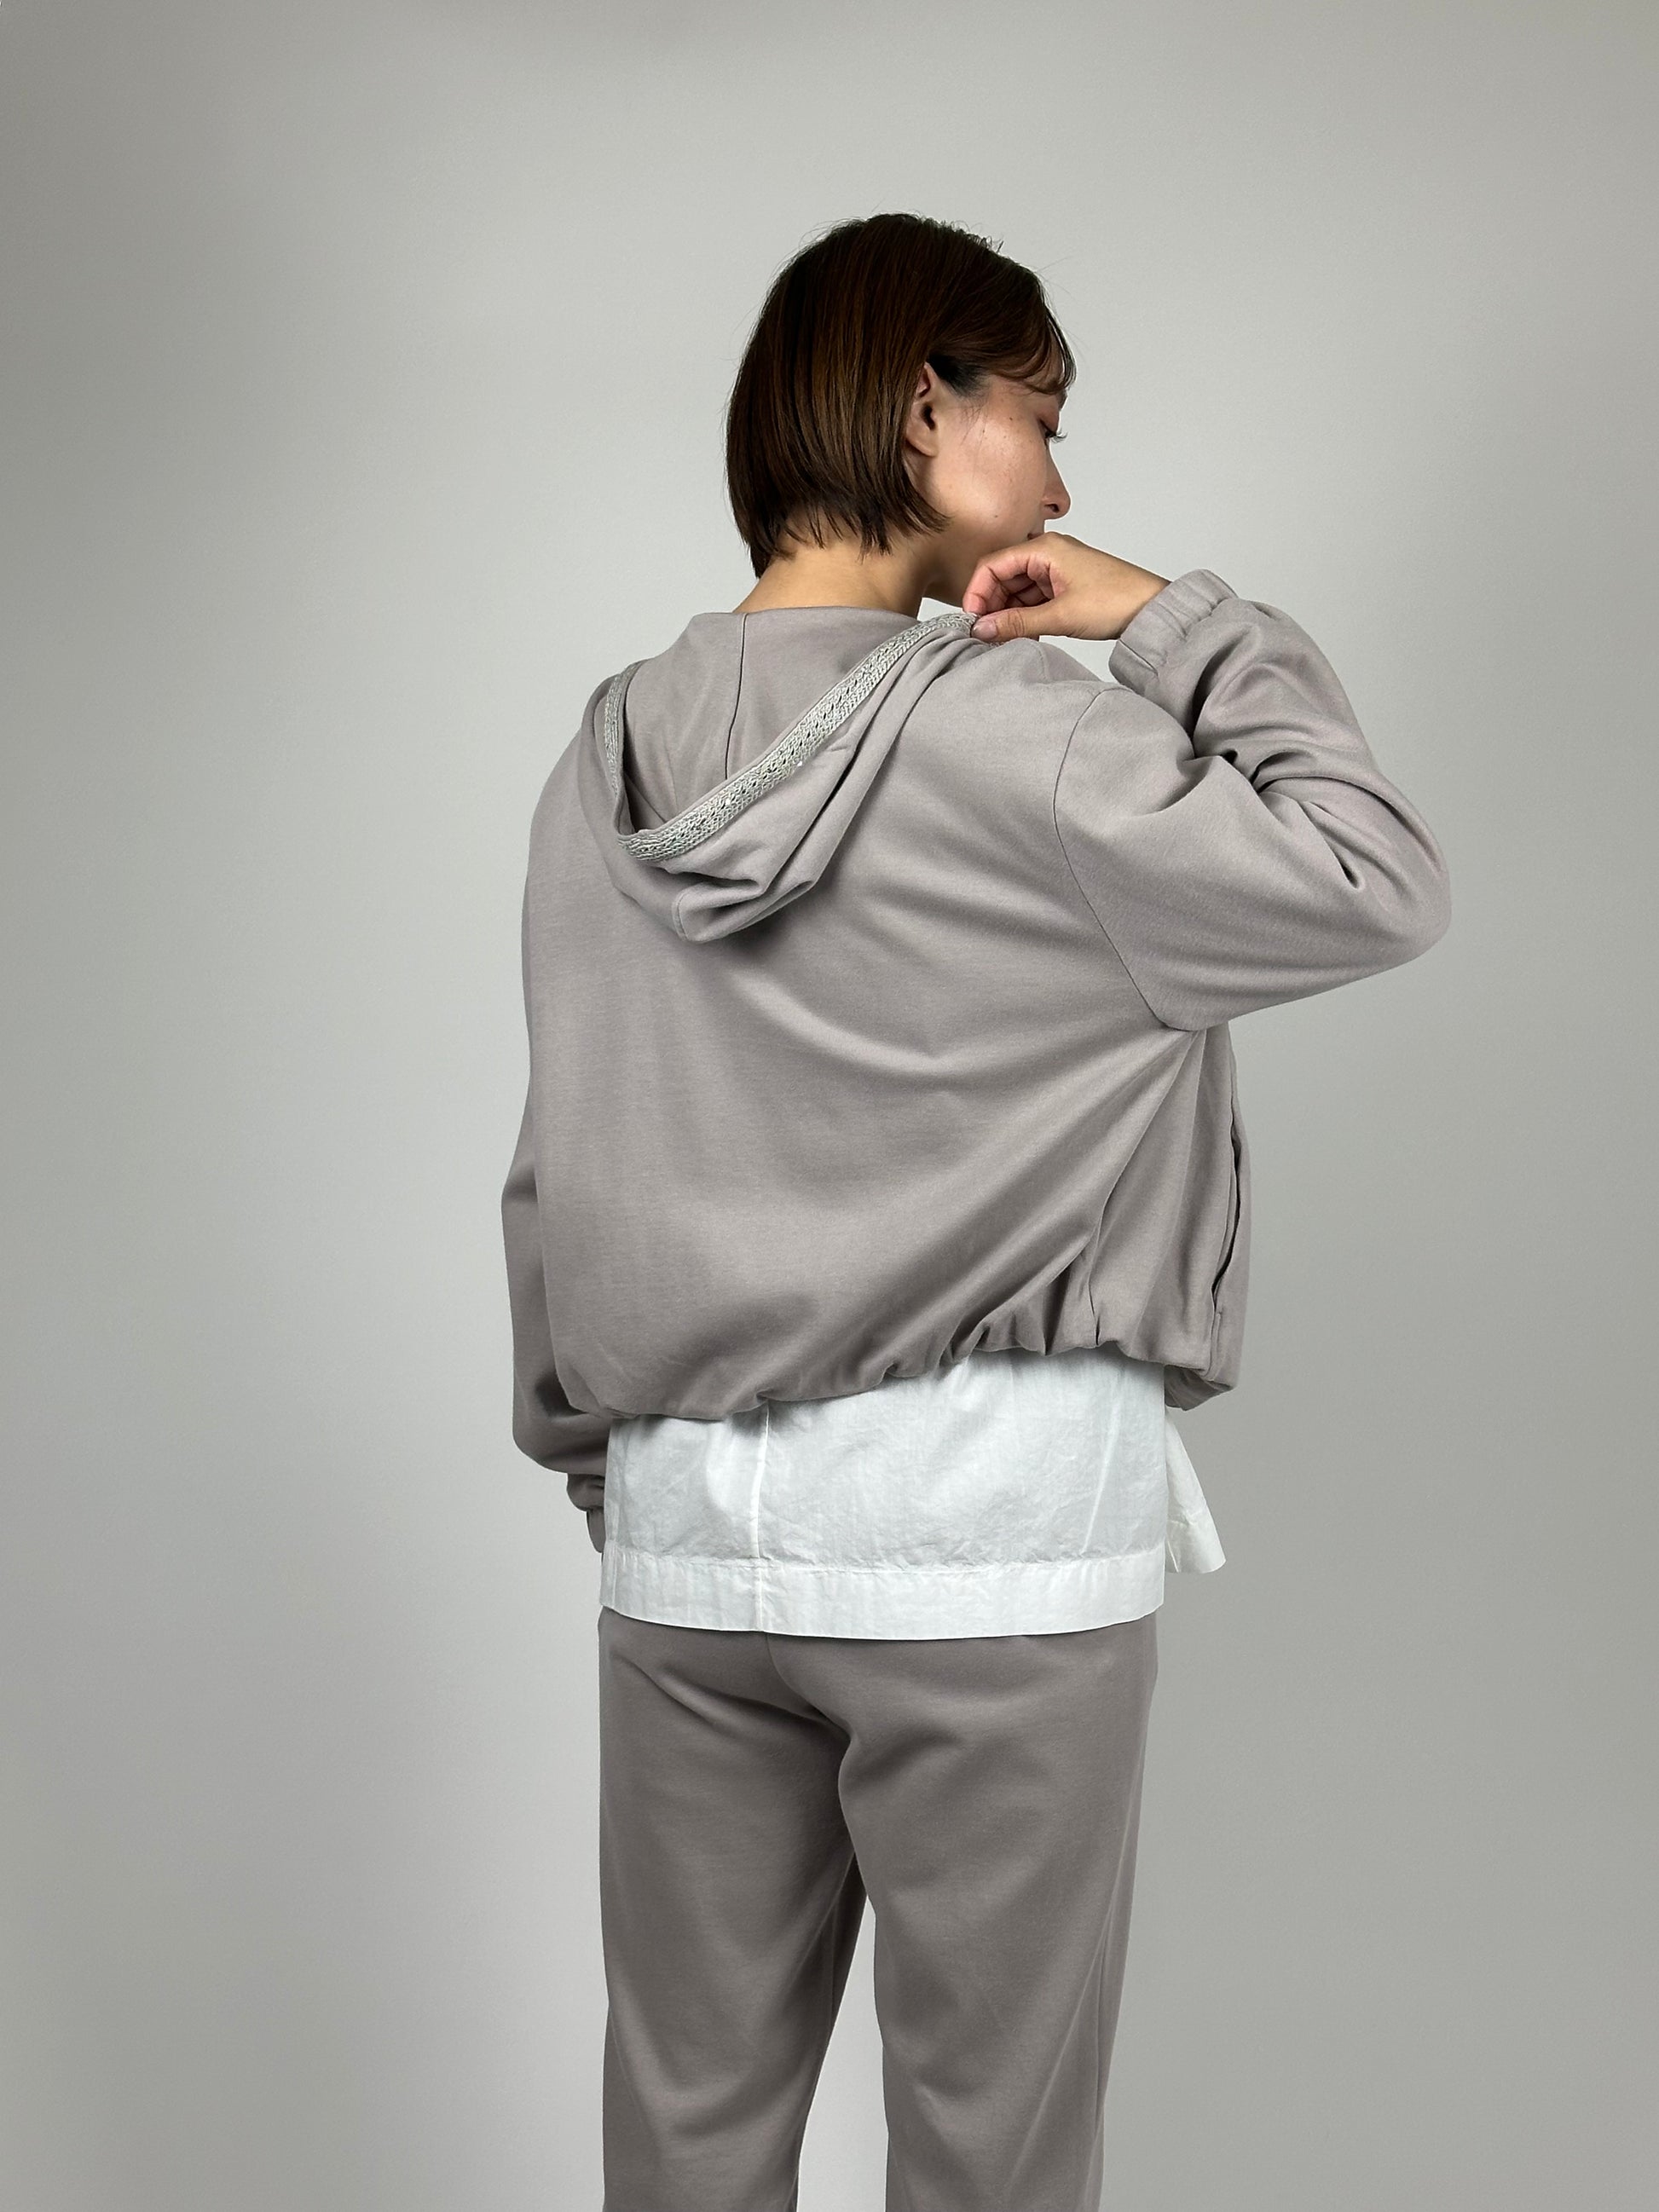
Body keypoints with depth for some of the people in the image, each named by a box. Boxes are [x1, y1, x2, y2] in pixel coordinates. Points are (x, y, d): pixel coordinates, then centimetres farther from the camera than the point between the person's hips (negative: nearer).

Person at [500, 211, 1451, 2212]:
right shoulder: (1010, 731, -12)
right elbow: (1375, 889, -10)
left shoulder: (604, 766, 6)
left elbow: (557, 1172, 11)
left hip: (686, 1520, 6)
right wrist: (1185, 622, -3)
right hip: (993, 1515, -6)